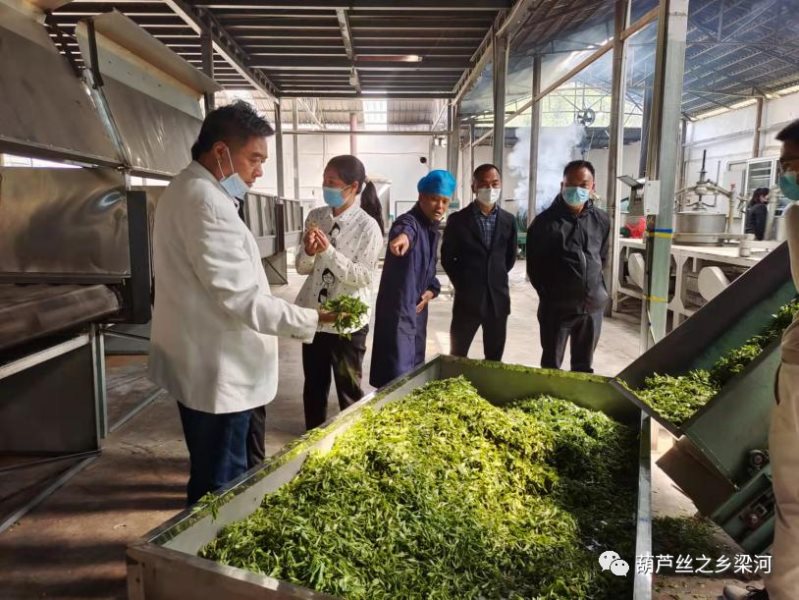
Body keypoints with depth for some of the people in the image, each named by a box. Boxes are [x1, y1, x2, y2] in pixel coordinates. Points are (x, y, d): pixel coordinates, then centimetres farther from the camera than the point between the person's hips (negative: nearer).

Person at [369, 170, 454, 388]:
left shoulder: (433, 230, 12)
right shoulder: (409, 221, -17)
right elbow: (405, 229, -43)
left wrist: (432, 289, 3)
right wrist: (403, 235, -68)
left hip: (417, 310, 9)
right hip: (398, 310, -9)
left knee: (415, 369, 20)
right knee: (397, 375, -10)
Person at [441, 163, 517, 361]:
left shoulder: (508, 220, 6)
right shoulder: (458, 220, -3)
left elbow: (510, 257, 15)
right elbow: (447, 258, 3)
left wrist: (496, 277, 11)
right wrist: (462, 283, 4)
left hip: (498, 298, 3)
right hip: (467, 299, -2)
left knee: (494, 358, 11)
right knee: (457, 357, 5)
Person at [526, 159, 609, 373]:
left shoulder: (601, 220, 2)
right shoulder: (545, 221, -10)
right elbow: (534, 266, -2)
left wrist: (594, 288, 12)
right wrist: (549, 294, 4)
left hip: (593, 305, 4)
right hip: (557, 306, -3)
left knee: (584, 366, 16)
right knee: (551, 366, 8)